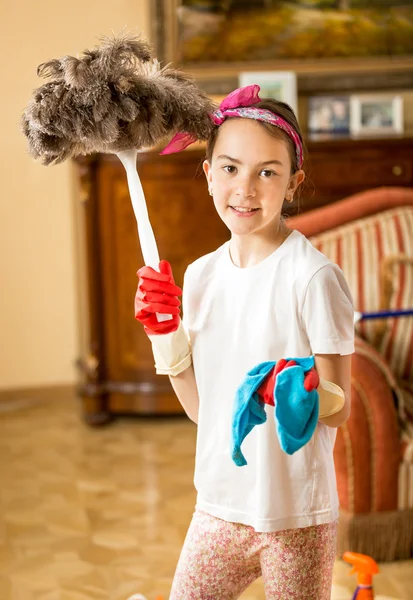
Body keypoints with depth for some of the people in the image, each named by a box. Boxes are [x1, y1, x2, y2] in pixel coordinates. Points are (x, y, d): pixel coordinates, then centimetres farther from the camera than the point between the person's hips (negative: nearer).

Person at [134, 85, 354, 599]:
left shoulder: (314, 277, -16)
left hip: (297, 517, -5)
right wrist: (166, 334, -6)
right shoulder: (200, 276, 2)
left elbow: (339, 409, -12)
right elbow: (202, 407, 6)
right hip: (219, 505, 5)